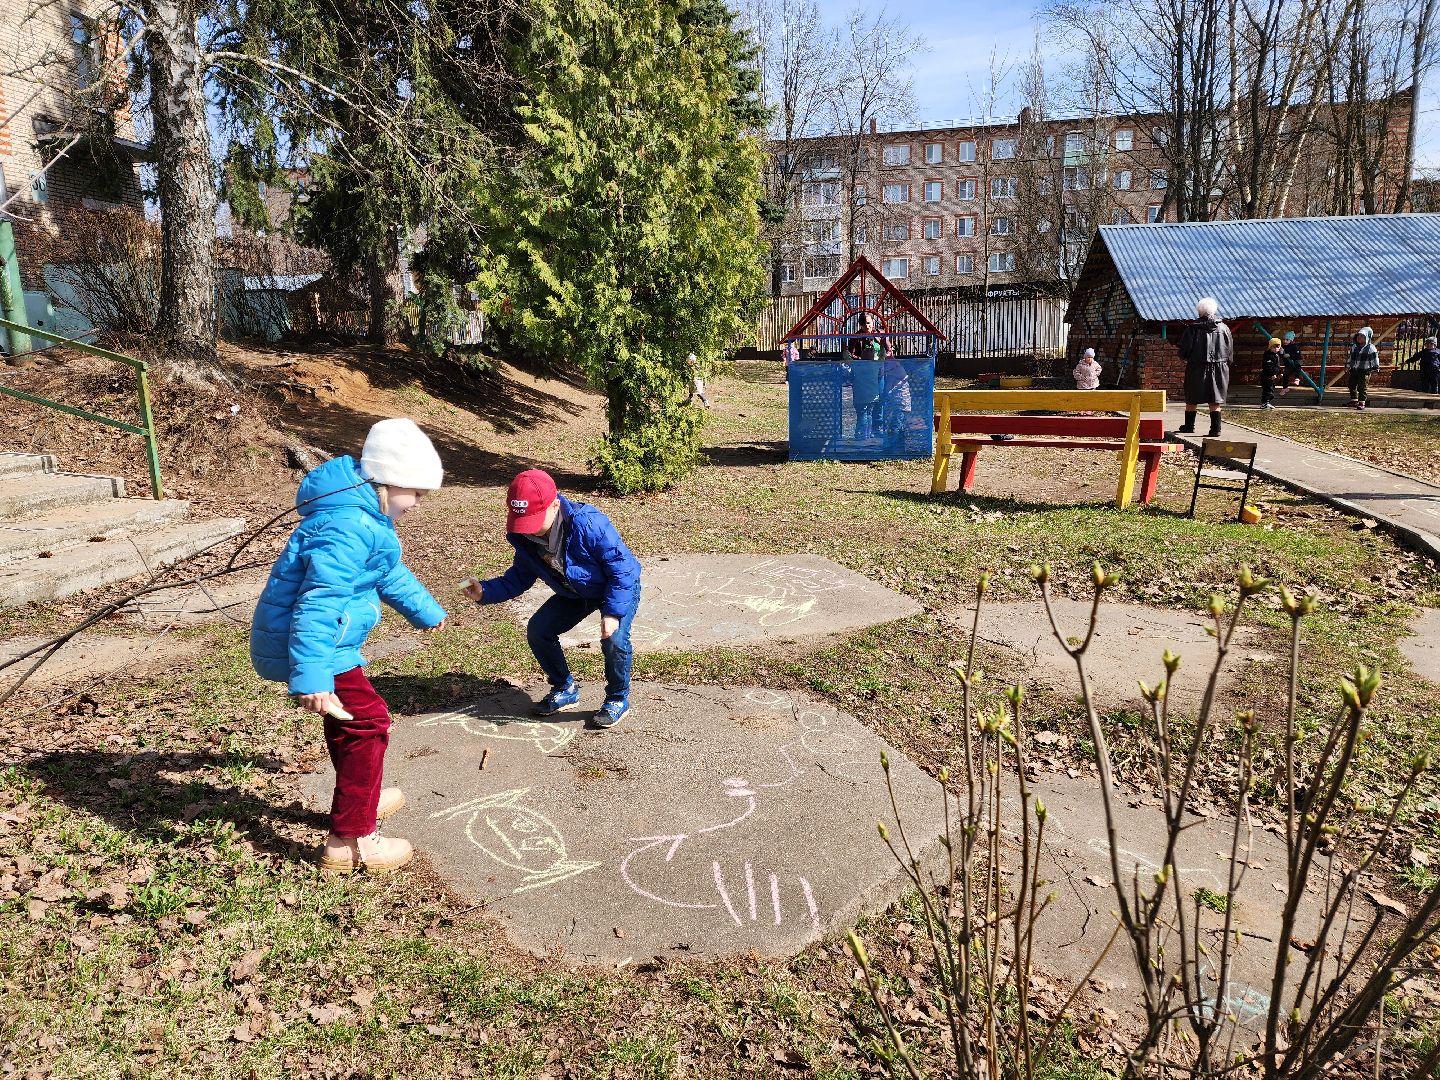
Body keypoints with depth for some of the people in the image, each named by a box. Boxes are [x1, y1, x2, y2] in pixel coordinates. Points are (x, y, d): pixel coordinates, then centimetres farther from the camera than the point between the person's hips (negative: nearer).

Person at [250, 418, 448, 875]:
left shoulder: (364, 517, 9)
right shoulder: (349, 528, -26)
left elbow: (391, 574, 26)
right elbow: (318, 602, -35)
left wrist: (427, 611, 40)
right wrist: (311, 677, -41)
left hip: (316, 640, 11)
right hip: (310, 644, -11)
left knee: (347, 715, 25)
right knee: (368, 722, -6)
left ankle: (358, 799, 45)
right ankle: (350, 841, 0)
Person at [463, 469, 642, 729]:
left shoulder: (588, 524, -38)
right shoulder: (524, 537, -17)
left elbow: (622, 568, -31)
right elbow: (519, 578, -4)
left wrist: (612, 611, -35)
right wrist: (485, 592, -19)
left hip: (619, 588, -6)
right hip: (575, 593, 7)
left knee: (614, 639, -28)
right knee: (537, 630, -2)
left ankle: (618, 699, 0)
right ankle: (565, 690, 19)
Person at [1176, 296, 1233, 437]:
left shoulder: (1192, 328, -8)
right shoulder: (1223, 328, 1)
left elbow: (1184, 348, -7)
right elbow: (1230, 350, 7)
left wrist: (1185, 358, 14)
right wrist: (1225, 363, 22)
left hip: (1197, 368, -2)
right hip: (1219, 368, 2)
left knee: (1192, 400, 11)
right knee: (1215, 402, 4)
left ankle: (1189, 426, 20)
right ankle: (1215, 428, -1)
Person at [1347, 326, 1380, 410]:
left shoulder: (1370, 348, -8)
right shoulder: (1354, 347, 11)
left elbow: (1375, 358, -7)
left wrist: (1375, 368, -11)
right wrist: (1347, 366, 25)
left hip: (1364, 371, -6)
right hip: (1354, 370, 6)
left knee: (1362, 387, -5)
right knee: (1352, 385, 10)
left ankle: (1362, 403, 0)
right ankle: (1354, 401, 22)